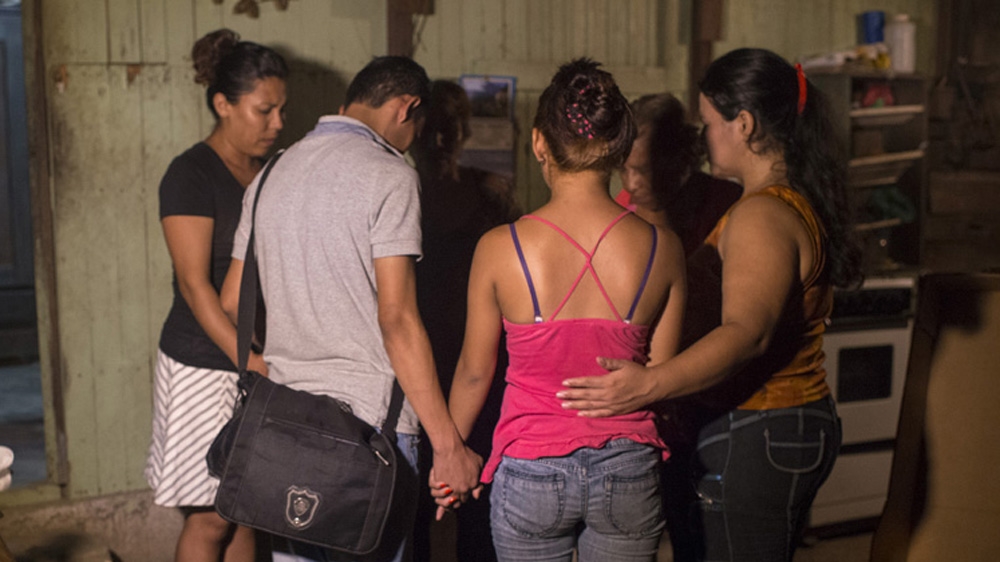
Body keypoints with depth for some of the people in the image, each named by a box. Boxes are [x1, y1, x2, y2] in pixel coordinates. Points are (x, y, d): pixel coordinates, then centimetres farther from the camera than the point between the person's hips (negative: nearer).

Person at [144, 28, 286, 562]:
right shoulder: (191, 174, -11)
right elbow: (195, 285, -17)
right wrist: (253, 364, -23)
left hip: (263, 361, 6)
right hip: (205, 366, -6)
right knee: (211, 516, 1)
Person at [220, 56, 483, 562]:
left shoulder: (272, 174, 11)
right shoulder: (388, 176, -11)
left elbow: (232, 301, 15)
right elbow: (397, 318, -18)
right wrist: (448, 444, -17)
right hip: (369, 416, -6)